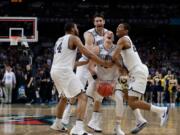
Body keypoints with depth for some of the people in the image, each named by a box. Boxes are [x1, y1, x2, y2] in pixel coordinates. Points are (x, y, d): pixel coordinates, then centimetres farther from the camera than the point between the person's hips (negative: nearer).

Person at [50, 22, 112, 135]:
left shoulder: (60, 40, 25)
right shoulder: (74, 38, 2)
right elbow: (88, 54, -8)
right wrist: (104, 63, -3)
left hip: (54, 71, 9)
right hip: (64, 71, -9)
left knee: (64, 97, 32)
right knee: (82, 97, -11)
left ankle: (58, 124, 41)